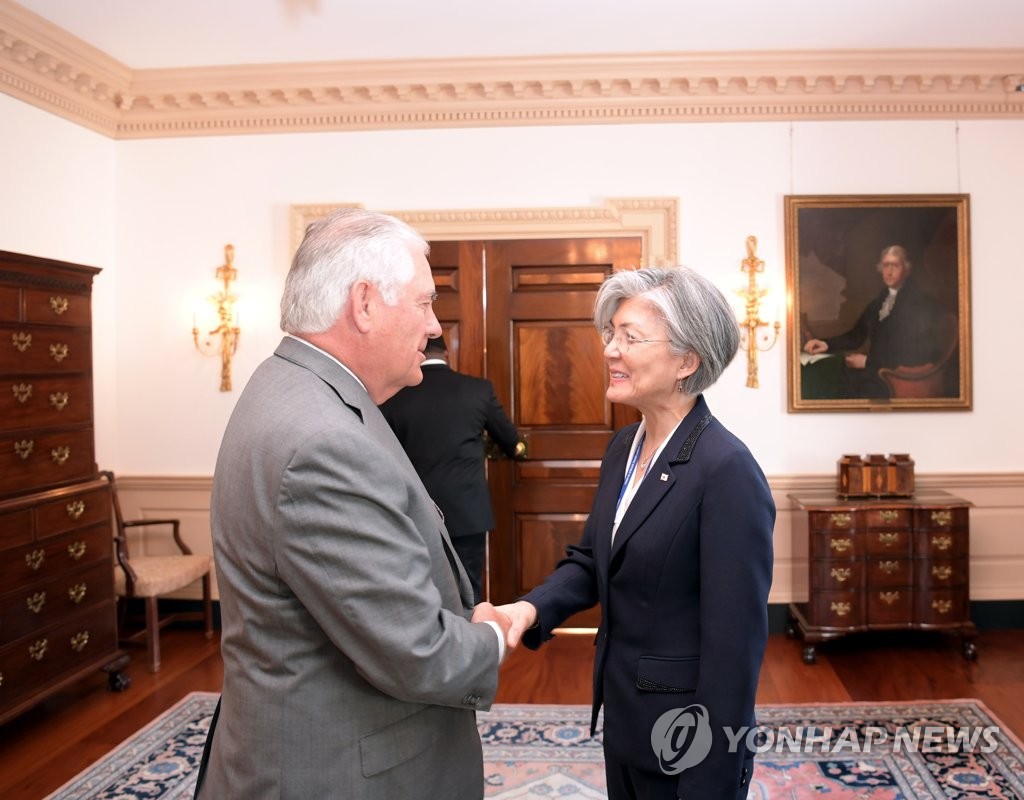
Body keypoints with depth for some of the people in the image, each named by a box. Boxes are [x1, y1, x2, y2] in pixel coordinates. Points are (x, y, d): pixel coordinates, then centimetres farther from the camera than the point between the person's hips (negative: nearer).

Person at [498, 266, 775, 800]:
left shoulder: (726, 471, -23)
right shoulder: (623, 446, 2)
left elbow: (733, 646, -22)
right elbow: (592, 559, 8)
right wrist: (532, 608, -11)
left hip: (688, 741, -7)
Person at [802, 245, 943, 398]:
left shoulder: (922, 304, -9)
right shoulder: (879, 301, 14)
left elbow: (916, 356, -16)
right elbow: (856, 336, 12)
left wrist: (868, 361, -16)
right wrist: (827, 344, -7)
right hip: (876, 371, 7)